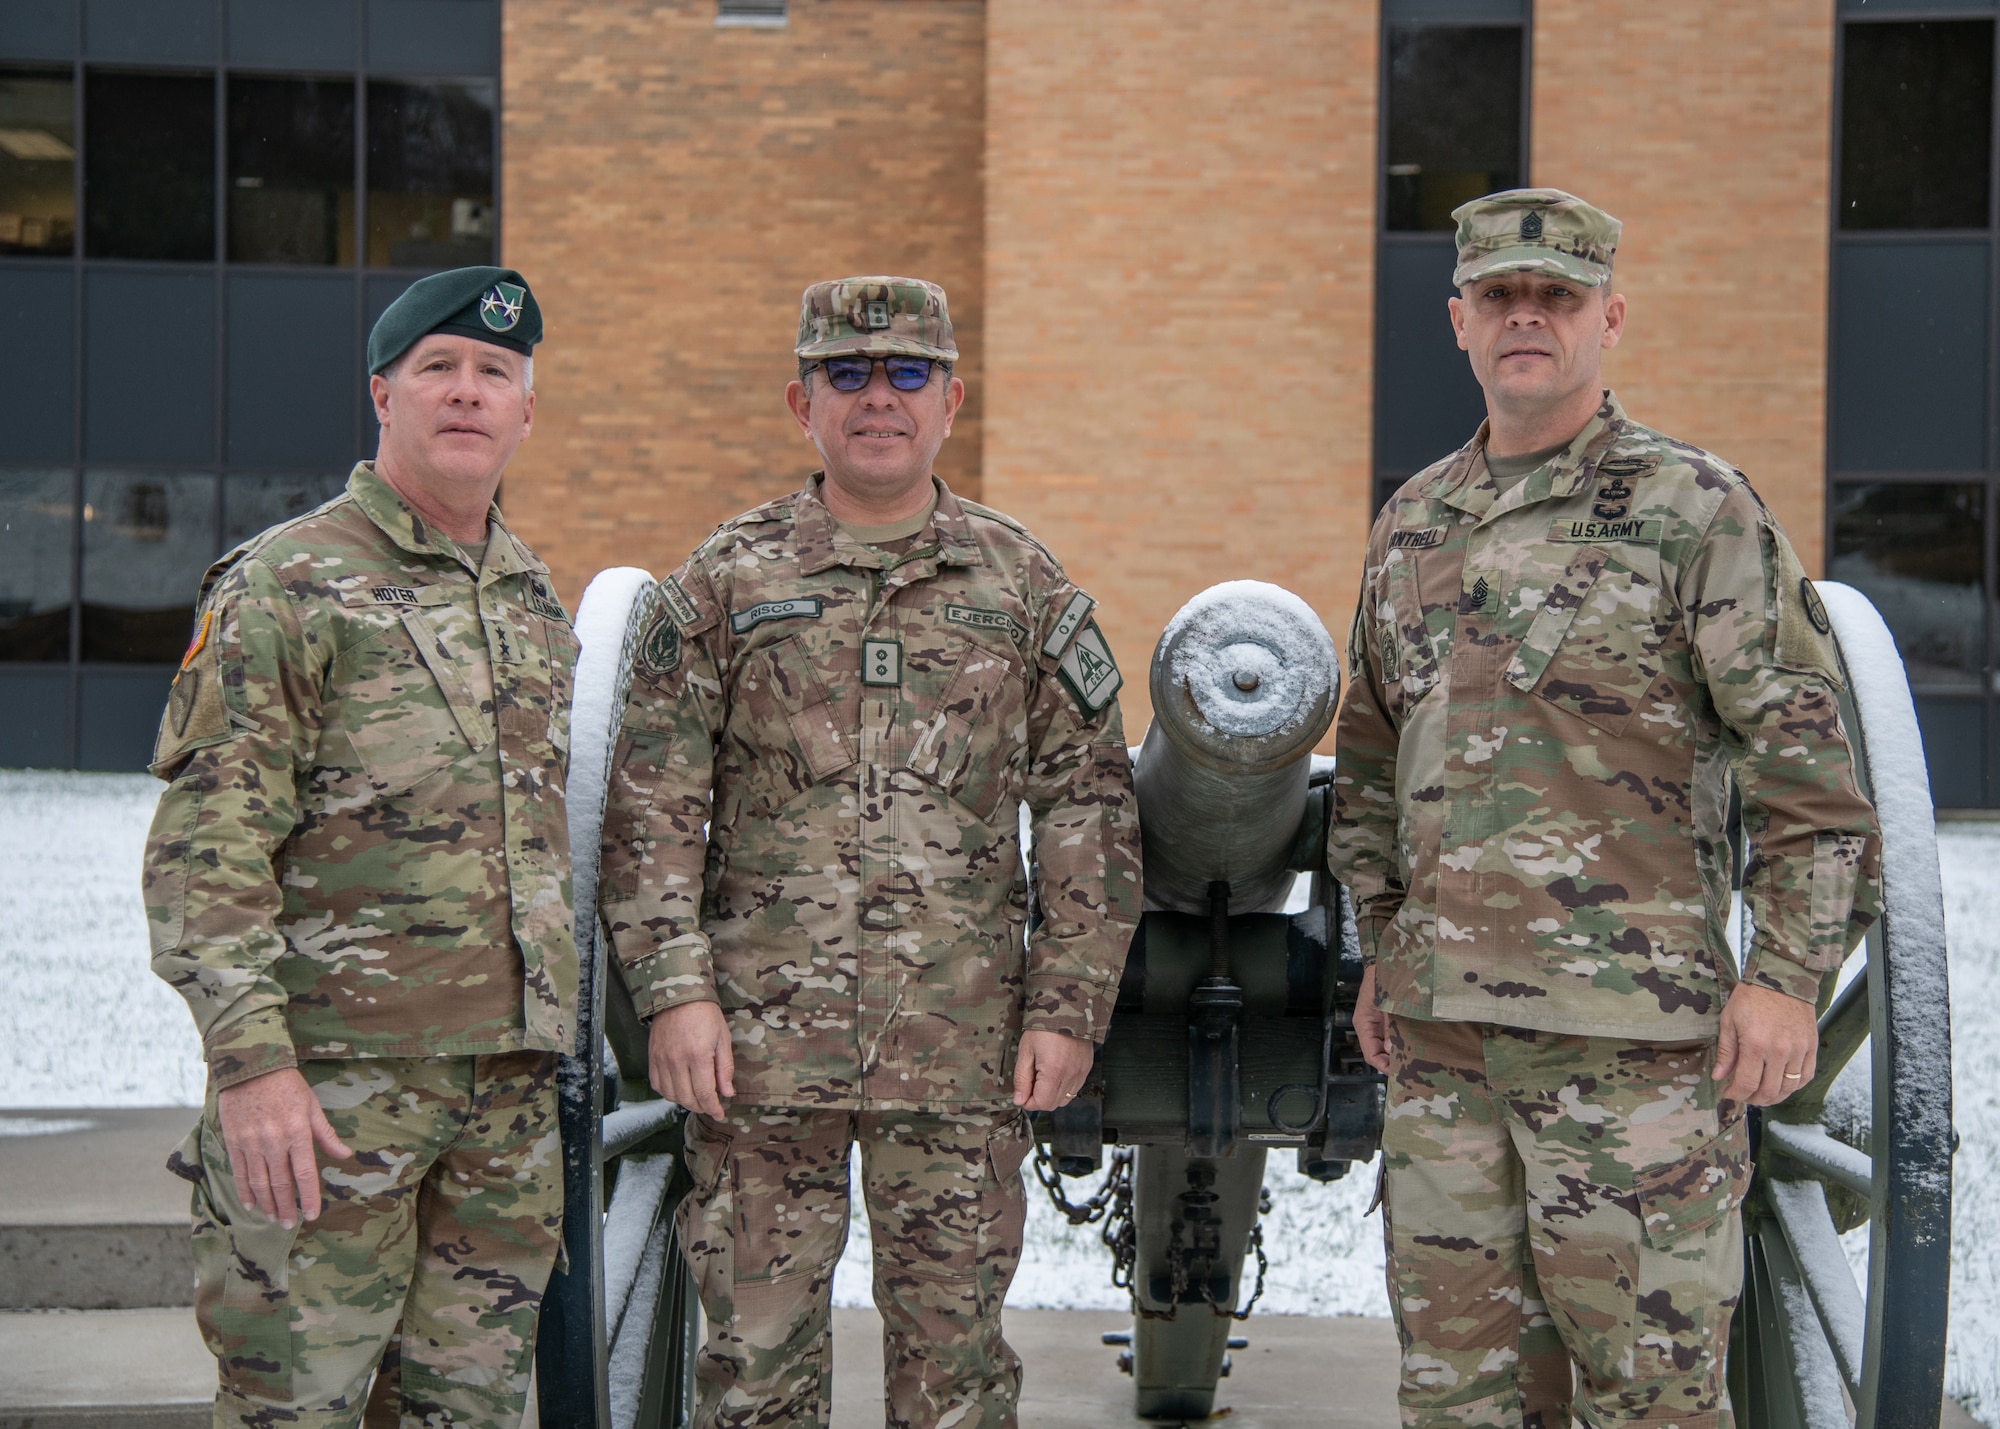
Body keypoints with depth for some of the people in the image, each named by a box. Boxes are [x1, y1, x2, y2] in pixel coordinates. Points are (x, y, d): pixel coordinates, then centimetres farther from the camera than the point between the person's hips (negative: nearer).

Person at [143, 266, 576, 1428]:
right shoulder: (287, 587, -5)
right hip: (336, 1072, -6)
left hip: (515, 1074, 6)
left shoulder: (540, 603, 16)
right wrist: (251, 1059, -19)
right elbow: (205, 845, -11)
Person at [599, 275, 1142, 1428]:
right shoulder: (725, 583, 5)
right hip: (763, 1038, 0)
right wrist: (674, 989, -7)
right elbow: (653, 805, 2)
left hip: (963, 1042, 1)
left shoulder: (1025, 586, 7)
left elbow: (1092, 808, 6)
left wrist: (1069, 1009, -1)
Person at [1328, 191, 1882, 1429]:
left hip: (1632, 1023, -6)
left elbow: (1806, 755, -7)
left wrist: (1787, 975, -12)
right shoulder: (1413, 525, 15)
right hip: (1443, 1021, 6)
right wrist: (1382, 949, 20)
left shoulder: (1694, 509, -3)